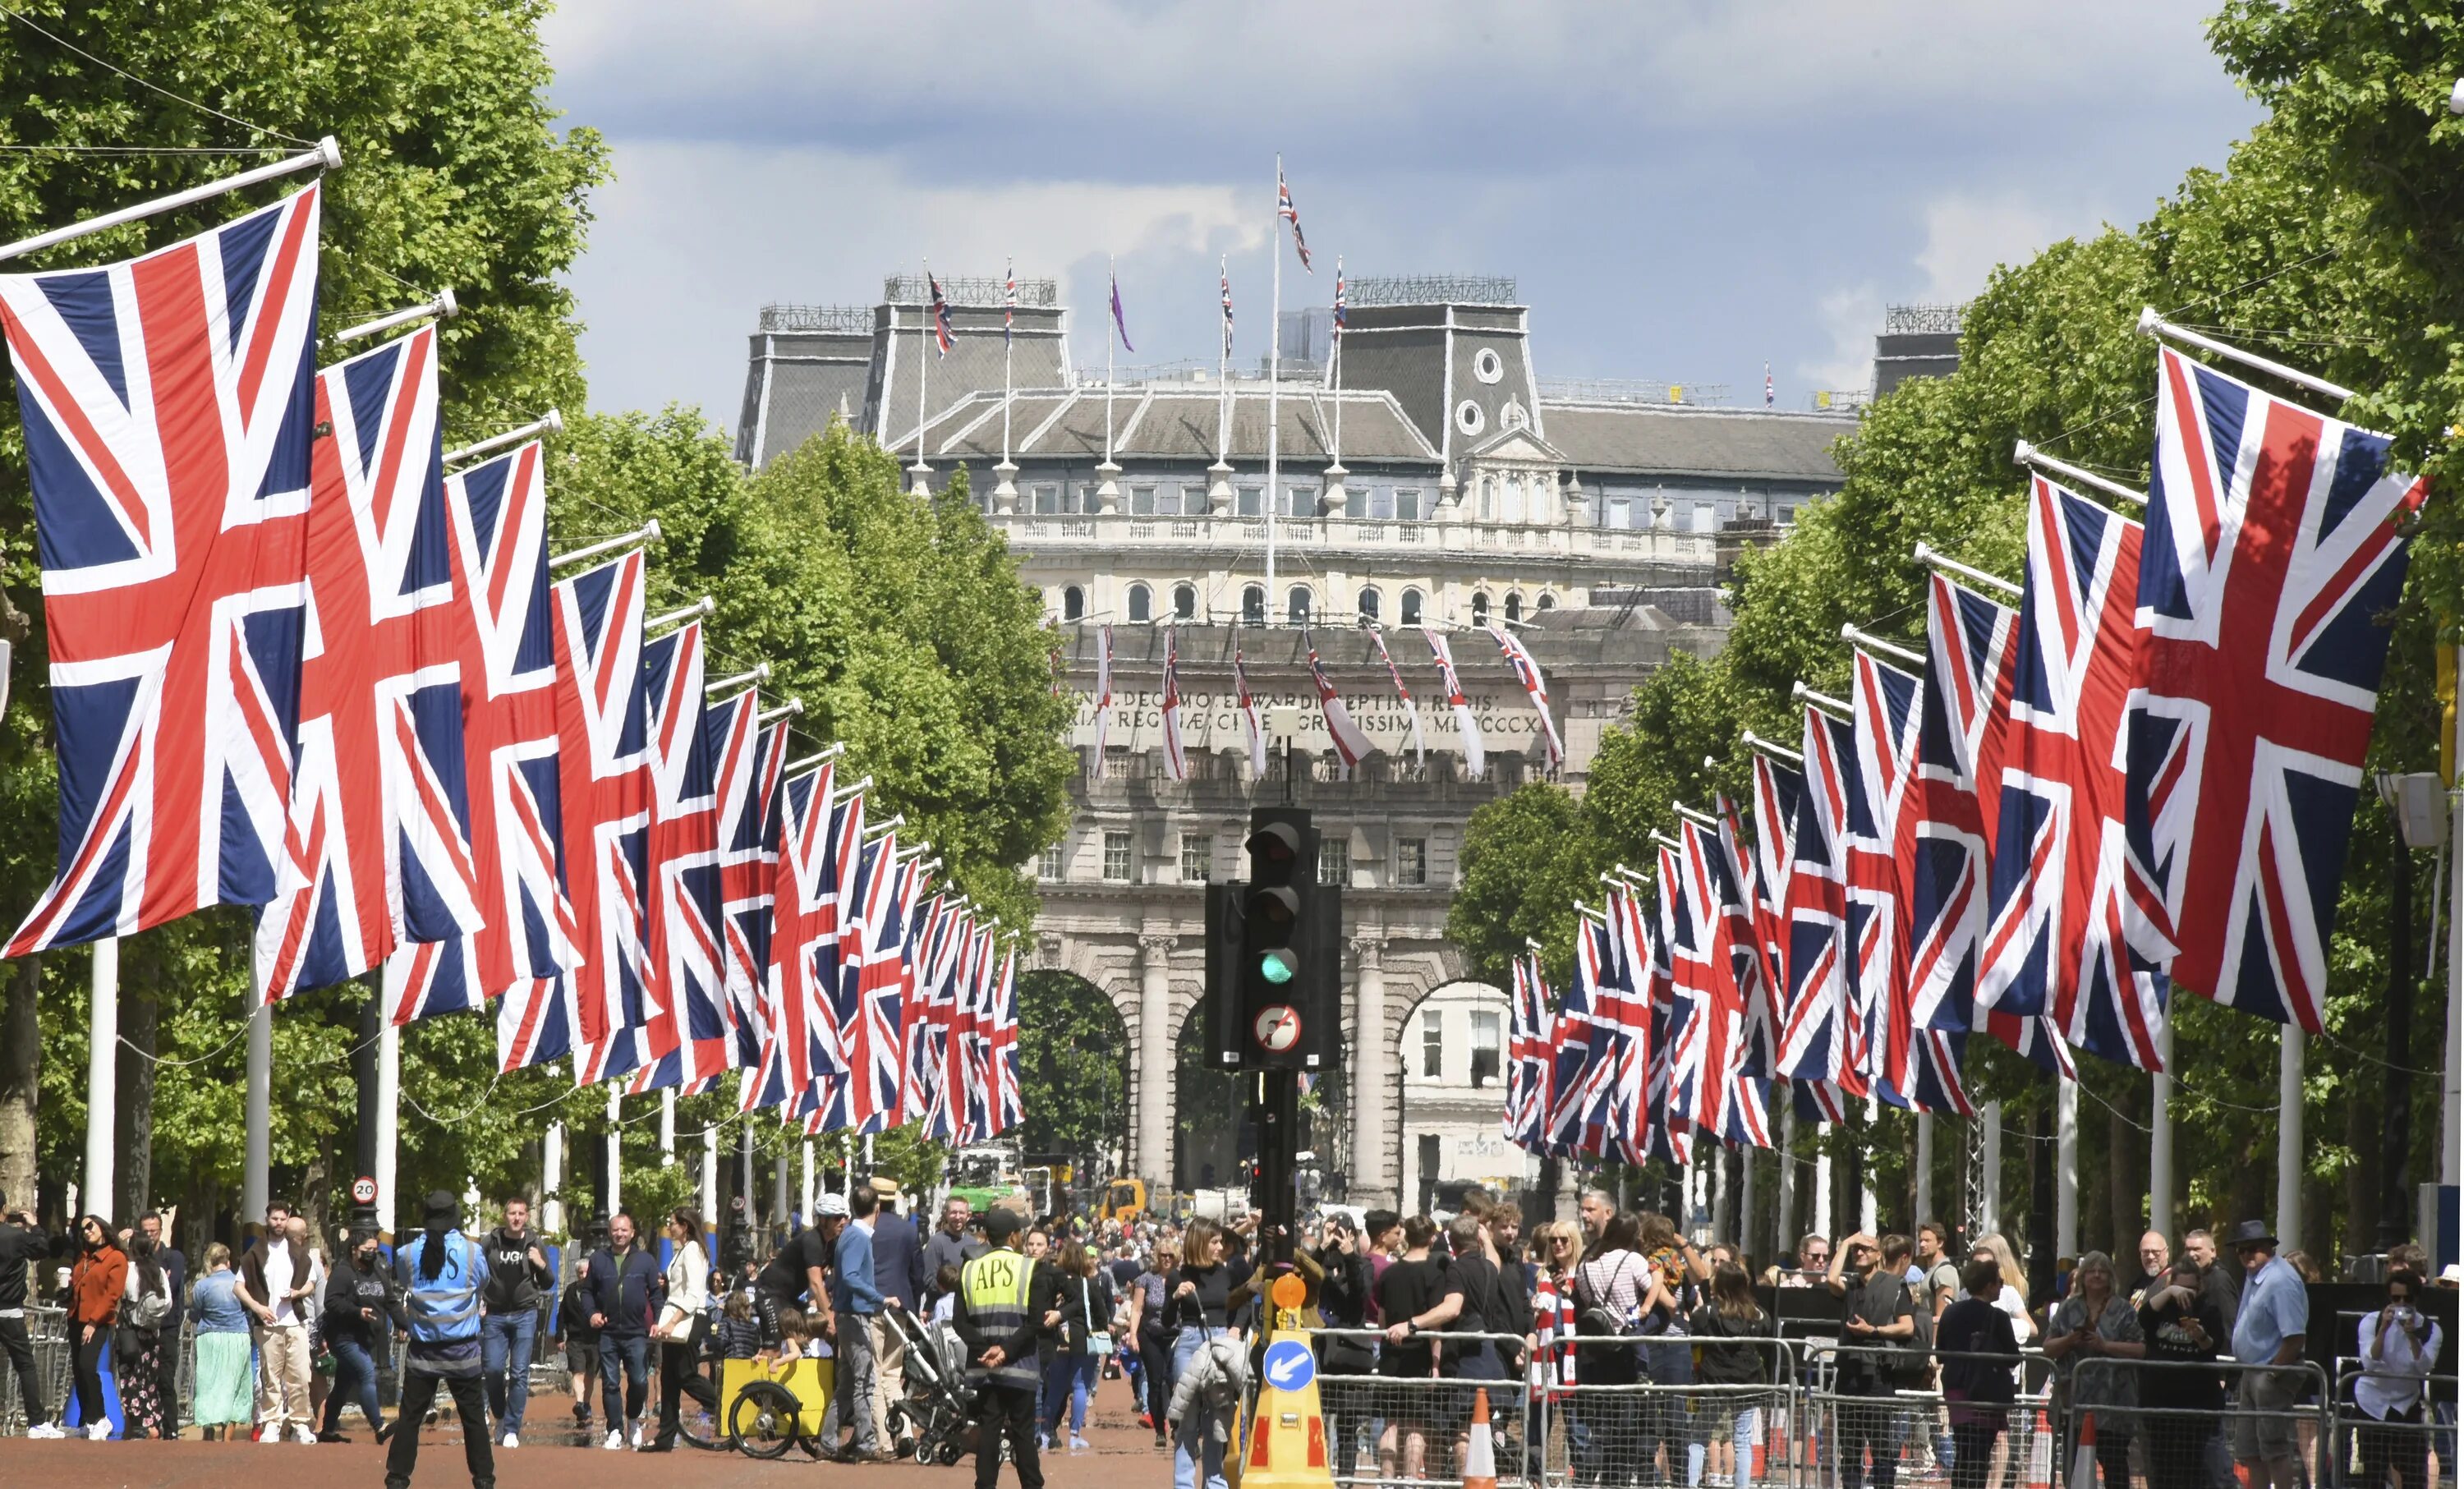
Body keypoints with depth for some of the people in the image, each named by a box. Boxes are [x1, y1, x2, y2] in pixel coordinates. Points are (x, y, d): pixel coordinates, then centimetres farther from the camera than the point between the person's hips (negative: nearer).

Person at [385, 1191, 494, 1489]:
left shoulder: (408, 1254, -4)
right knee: (473, 1416, 8)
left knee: (410, 1416, 5)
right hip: (461, 1349, -1)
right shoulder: (472, 1251, -6)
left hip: (422, 1350, 1)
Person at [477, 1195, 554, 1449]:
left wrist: (541, 1266, -11)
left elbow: (547, 1285, 9)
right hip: (494, 1316, 0)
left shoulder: (533, 1245, 4)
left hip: (525, 1315, 0)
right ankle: (500, 1416, 19)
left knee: (519, 1373, -5)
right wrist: (477, 1304, -2)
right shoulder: (489, 1242, 1)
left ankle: (512, 1429, -1)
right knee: (493, 1369, -4)